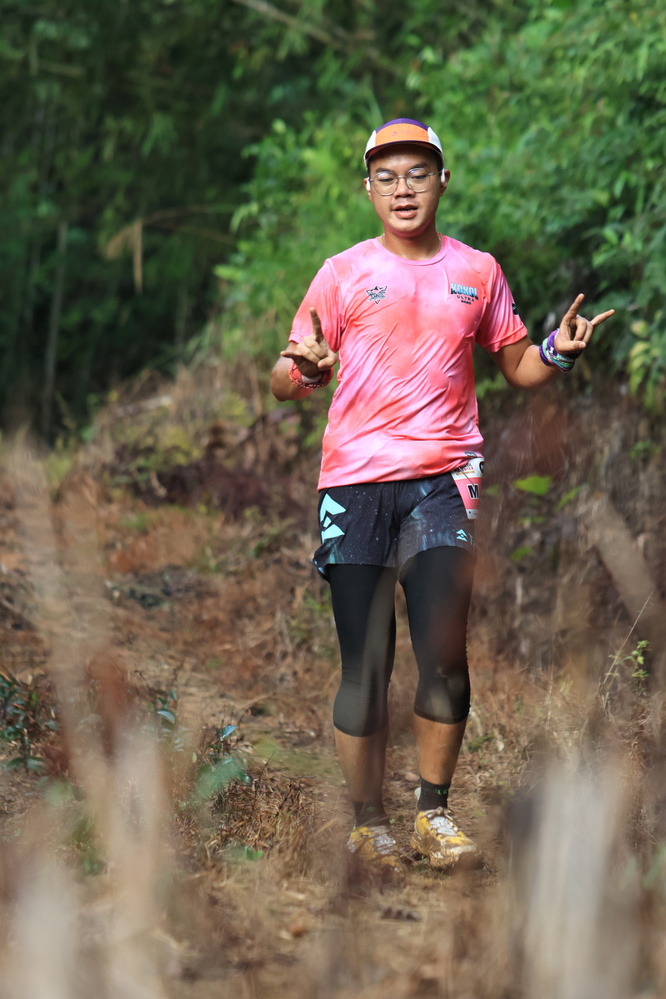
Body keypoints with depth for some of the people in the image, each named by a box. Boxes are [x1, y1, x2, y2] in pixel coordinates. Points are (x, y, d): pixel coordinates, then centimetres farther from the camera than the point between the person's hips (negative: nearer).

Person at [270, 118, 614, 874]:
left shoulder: (476, 271, 13)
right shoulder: (344, 273, 9)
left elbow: (517, 366, 21)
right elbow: (285, 381, 8)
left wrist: (558, 353, -1)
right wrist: (305, 368, -16)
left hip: (442, 477, 1)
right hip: (354, 479, -1)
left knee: (444, 654, -9)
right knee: (365, 664, -2)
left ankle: (434, 812, 6)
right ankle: (367, 824, 8)